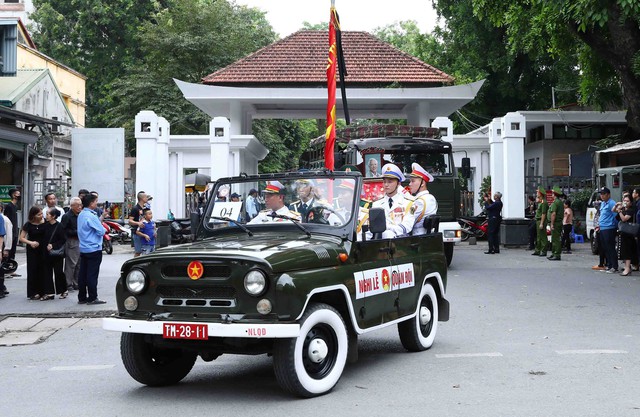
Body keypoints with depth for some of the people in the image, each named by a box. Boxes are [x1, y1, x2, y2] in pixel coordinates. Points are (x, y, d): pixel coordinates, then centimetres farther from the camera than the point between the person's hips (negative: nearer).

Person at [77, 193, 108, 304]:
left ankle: (82, 297, 15)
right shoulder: (91, 216, -18)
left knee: (83, 274, 10)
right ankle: (92, 298, -2)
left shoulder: (81, 215, 11)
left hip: (83, 249, 9)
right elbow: (101, 231, -17)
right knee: (92, 274, -4)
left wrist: (102, 217, 8)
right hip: (94, 249, -9)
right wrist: (105, 229, 3)